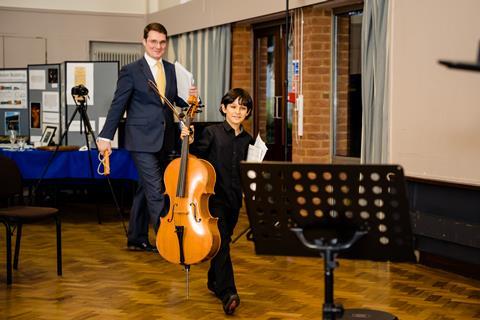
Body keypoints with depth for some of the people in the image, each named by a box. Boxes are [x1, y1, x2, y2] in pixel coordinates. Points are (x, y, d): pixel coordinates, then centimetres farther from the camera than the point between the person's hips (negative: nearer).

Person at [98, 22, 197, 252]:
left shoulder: (171, 70, 12)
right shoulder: (131, 71, -5)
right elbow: (117, 105, -6)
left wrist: (190, 98, -6)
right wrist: (106, 137, -10)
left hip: (164, 141, 6)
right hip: (142, 141, -6)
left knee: (145, 190, 15)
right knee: (156, 192, -10)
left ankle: (137, 239, 25)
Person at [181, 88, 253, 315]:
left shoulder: (247, 140, 9)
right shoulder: (212, 132, -3)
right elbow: (196, 157, -4)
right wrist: (189, 142, -19)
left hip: (234, 199, 5)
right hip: (214, 196, -5)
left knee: (224, 240, 16)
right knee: (221, 242, -13)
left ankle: (214, 281, 36)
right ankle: (228, 293, -20)